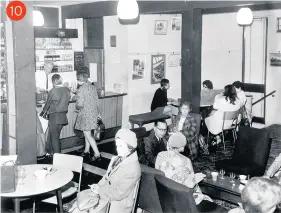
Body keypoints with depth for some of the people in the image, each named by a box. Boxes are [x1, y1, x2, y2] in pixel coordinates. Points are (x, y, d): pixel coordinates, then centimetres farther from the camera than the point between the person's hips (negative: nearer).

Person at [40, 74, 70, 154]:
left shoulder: (53, 91, -15)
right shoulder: (67, 90, 1)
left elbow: (47, 104, -5)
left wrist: (42, 113, 10)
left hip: (54, 116, -6)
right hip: (63, 116, 6)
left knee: (54, 137, 4)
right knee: (55, 135, 19)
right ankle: (52, 152, 30)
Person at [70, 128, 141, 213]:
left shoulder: (133, 168, -25)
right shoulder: (118, 159, 1)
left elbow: (118, 194, -23)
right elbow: (107, 177, 15)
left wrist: (100, 190, -13)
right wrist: (98, 185, -2)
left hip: (118, 204, -8)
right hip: (106, 195, 8)